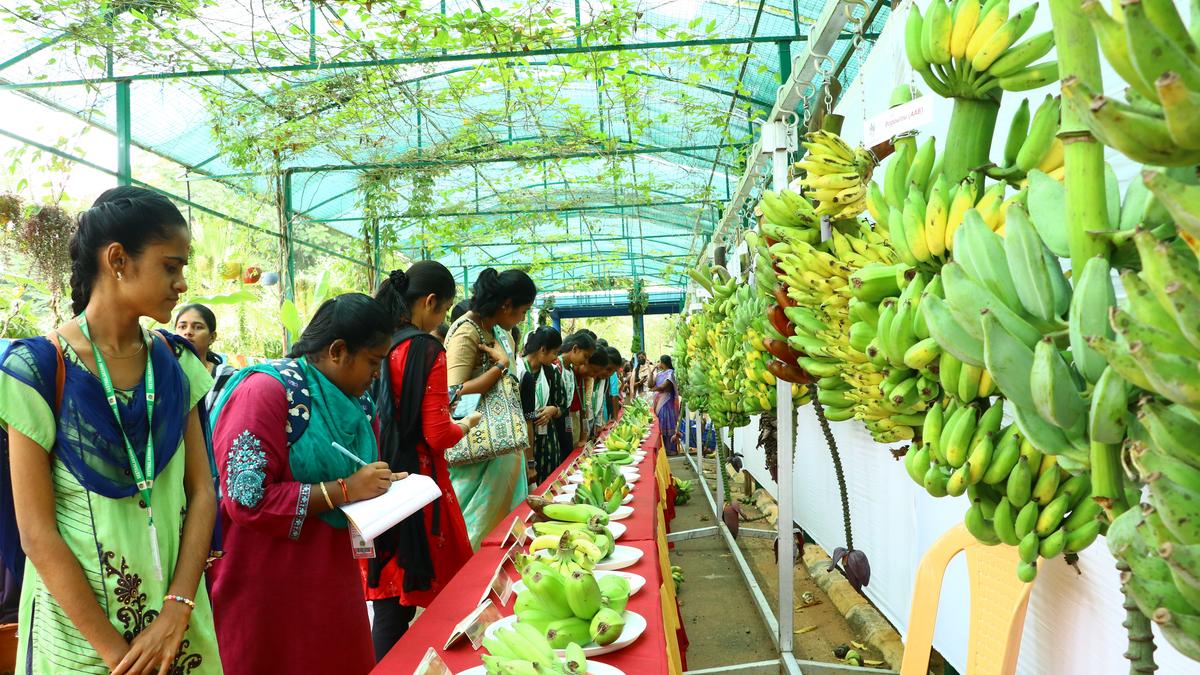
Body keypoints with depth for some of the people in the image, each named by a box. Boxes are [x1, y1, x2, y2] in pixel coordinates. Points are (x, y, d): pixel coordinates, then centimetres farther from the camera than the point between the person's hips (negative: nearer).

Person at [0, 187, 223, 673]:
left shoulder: (173, 361, 0)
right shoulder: (39, 368, -13)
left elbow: (201, 490, -1)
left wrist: (177, 610, -12)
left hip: (175, 614, 4)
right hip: (80, 624, -4)